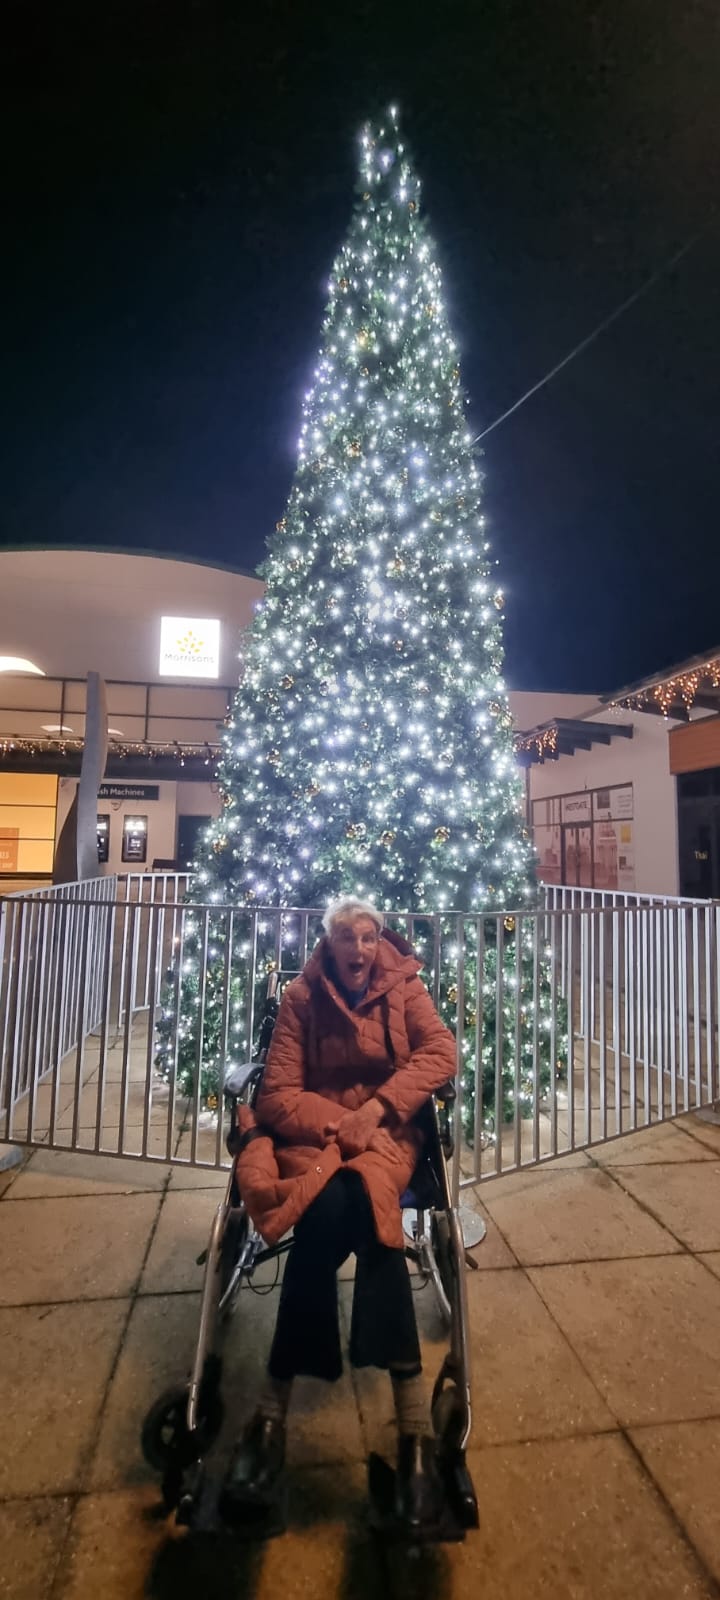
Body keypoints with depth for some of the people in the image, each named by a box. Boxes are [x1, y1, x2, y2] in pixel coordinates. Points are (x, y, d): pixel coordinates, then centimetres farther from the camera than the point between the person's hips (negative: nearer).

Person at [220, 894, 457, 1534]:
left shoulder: (403, 986, 3)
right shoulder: (302, 997, 0)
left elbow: (442, 1051, -9)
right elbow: (278, 1094, -4)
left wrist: (378, 1106, -19)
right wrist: (338, 1122, -19)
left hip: (387, 1134, 0)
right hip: (313, 1132, 0)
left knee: (330, 1211, -31)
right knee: (353, 1210, -32)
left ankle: (274, 1415, -23)